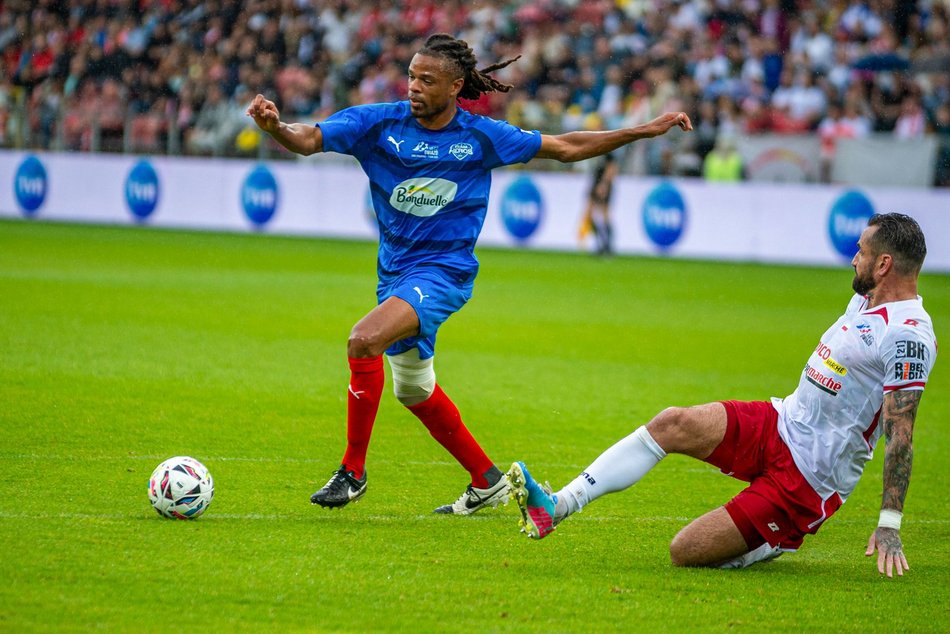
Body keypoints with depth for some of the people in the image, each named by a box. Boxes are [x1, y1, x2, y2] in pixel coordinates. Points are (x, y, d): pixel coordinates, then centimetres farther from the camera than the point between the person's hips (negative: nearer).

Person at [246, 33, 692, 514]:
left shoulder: (481, 136, -7)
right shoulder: (380, 122, -5)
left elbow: (565, 148, 5)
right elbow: (308, 140, -14)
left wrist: (645, 131, 2)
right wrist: (275, 126, -37)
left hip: (443, 271, -5)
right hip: (395, 271, 5)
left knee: (364, 341, -28)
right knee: (413, 390, 19)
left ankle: (352, 470, -14)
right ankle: (487, 481, 38)